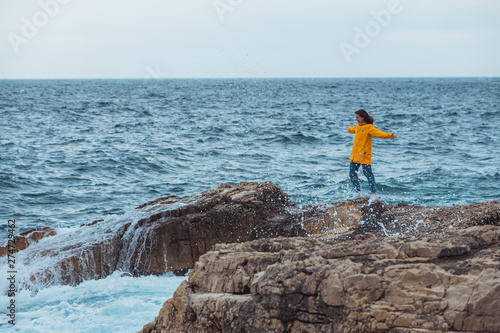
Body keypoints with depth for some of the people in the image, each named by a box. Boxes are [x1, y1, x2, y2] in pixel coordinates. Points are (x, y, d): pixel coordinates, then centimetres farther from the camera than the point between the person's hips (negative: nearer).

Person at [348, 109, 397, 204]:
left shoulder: (369, 127, -12)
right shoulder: (358, 126, 14)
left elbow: (379, 133, -27)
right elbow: (352, 130, 40)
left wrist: (389, 135, -43)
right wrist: (349, 129, 61)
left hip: (364, 155, -8)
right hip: (355, 155, 8)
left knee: (368, 174, -9)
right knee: (352, 174, 10)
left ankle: (374, 194, -7)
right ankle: (358, 192, 23)